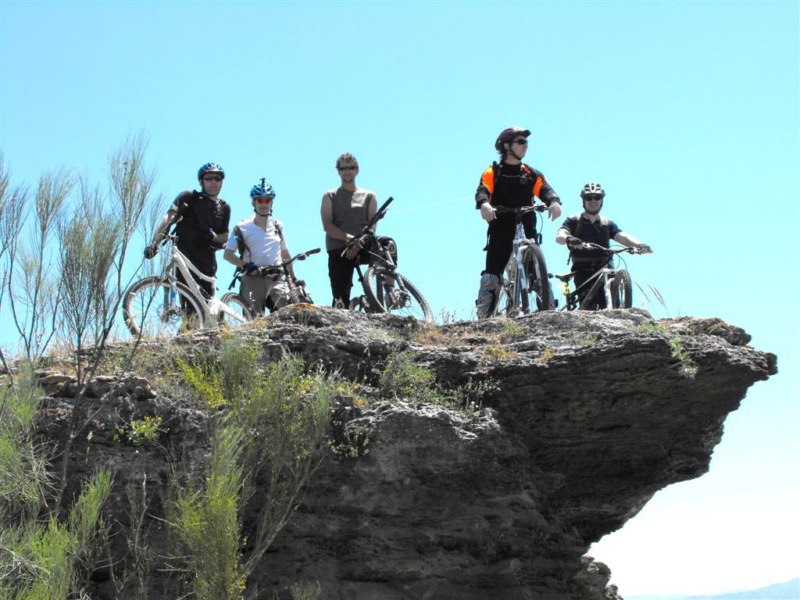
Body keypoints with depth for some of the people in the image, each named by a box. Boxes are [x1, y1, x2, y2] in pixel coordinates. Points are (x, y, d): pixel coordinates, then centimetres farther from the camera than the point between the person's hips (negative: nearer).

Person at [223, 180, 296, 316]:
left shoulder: (278, 226, 18)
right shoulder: (242, 228, 6)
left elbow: (285, 253, 26)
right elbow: (228, 254, 1)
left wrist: (293, 277, 20)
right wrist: (246, 266, -15)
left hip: (276, 279, 3)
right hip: (253, 278, -3)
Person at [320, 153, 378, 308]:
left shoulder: (368, 196, 16)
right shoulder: (330, 196, 14)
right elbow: (327, 226, 0)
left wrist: (358, 244, -15)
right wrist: (349, 238, -18)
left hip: (362, 248, 1)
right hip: (338, 250, -1)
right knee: (340, 297, -13)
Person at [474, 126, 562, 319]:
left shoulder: (532, 174, 15)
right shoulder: (493, 173, 6)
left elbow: (545, 189, -2)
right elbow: (482, 191, -12)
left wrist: (554, 201, -26)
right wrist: (484, 205, -36)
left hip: (527, 232, 3)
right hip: (500, 232, -3)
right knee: (491, 277, -11)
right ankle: (483, 319, -9)